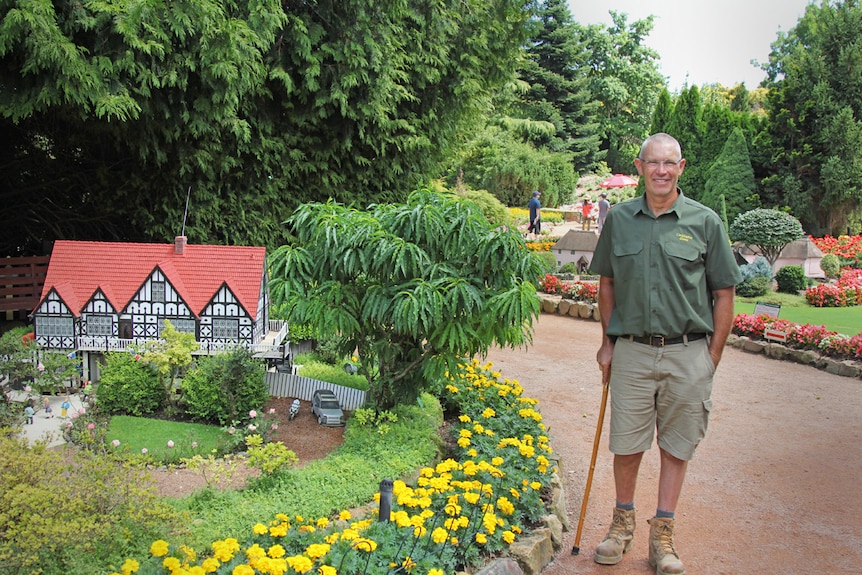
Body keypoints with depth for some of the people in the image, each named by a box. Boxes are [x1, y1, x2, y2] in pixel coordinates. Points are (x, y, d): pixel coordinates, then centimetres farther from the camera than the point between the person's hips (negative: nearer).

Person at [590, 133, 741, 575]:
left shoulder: (704, 222, -1)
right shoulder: (619, 219, 4)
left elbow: (724, 293, 2)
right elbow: (607, 283, 14)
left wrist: (712, 357, -1)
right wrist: (607, 342, 9)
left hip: (688, 354, -1)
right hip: (632, 351, 1)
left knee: (676, 446, 10)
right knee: (626, 443, 8)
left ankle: (662, 533, 24)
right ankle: (623, 521, 30)